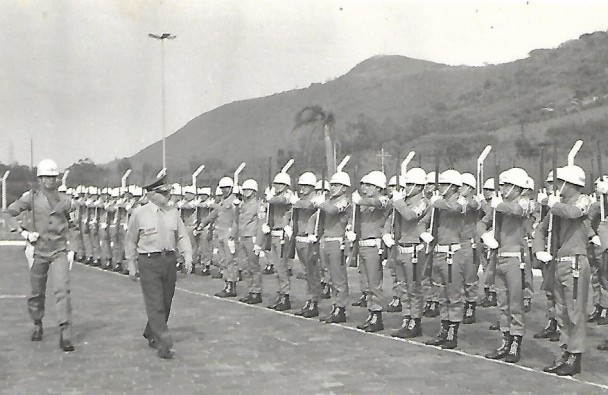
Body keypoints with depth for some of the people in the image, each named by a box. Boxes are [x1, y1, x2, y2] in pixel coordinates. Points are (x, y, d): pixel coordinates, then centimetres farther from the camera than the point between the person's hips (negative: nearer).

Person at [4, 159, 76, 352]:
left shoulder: (65, 200, 2)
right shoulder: (31, 197, -3)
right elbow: (9, 213, 2)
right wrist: (24, 232, -8)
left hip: (59, 251, 0)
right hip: (39, 251, 1)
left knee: (62, 291, -14)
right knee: (37, 293, 12)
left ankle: (65, 334, -16)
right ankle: (37, 325, 37)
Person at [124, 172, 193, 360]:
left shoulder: (173, 212, 8)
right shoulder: (139, 213, -2)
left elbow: (182, 236, 11)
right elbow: (130, 240, 6)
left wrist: (187, 256, -3)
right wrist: (131, 264, 6)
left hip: (170, 260, 4)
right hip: (148, 262, -4)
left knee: (166, 303, 12)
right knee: (155, 304, -9)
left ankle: (151, 335, 33)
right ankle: (164, 344, -8)